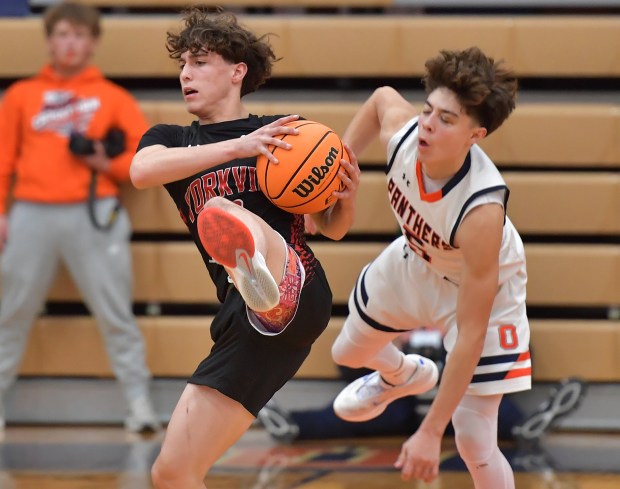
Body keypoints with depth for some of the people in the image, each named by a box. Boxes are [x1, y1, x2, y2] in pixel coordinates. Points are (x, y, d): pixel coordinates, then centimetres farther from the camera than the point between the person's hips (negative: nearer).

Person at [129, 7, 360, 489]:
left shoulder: (289, 132, 16)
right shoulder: (171, 139, 21)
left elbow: (332, 228, 23)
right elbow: (142, 170, -6)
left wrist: (348, 198, -1)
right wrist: (238, 147, -16)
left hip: (299, 296, -6)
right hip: (243, 321, 6)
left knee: (219, 208, -38)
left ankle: (264, 276, -76)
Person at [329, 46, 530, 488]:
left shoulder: (482, 211, -45)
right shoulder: (401, 129, -32)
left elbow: (470, 335, -39)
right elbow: (383, 97, -3)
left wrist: (430, 432, -37)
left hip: (480, 288, -6)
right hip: (414, 261, 6)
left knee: (475, 443, -13)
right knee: (349, 351, 28)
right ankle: (401, 375, 65)